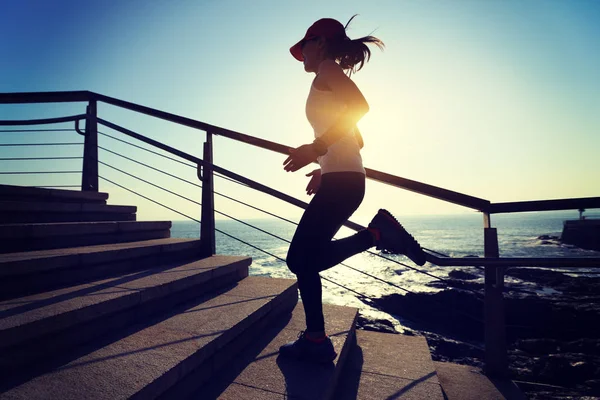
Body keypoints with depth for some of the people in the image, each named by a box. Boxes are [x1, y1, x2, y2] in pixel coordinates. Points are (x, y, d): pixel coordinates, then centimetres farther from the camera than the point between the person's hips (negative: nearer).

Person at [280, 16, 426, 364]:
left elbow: (360, 105, -20)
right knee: (306, 258, 10)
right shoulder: (334, 83, 27)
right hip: (345, 178, 10)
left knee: (301, 258, -4)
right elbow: (358, 140, 28)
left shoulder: (327, 68, 1)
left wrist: (317, 147, -23)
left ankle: (316, 340, 5)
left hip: (341, 180, -10)